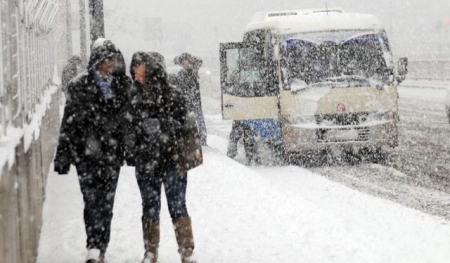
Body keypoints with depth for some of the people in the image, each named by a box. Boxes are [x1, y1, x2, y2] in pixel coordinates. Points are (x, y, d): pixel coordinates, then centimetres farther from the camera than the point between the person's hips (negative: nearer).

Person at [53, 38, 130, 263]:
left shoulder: (121, 83, 6)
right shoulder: (80, 86, -3)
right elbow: (68, 123, -2)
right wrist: (63, 156, -4)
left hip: (112, 152, 3)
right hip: (87, 152, -3)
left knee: (106, 202, 5)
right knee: (92, 201, -10)